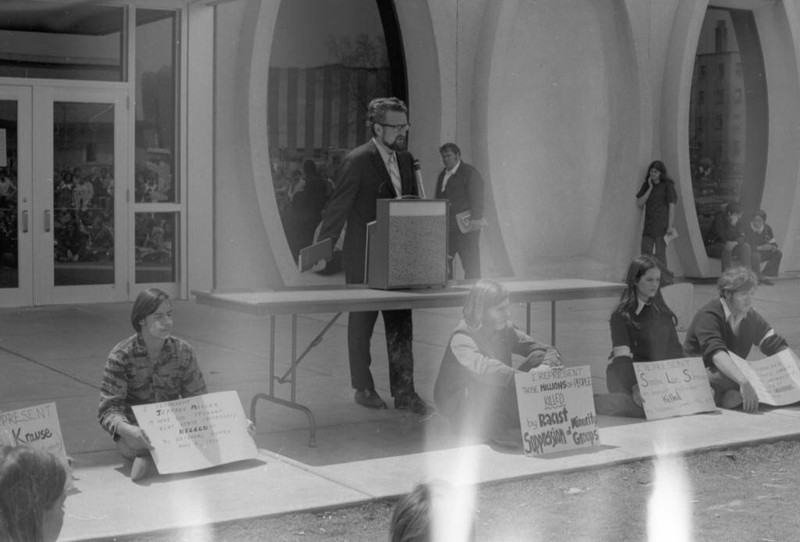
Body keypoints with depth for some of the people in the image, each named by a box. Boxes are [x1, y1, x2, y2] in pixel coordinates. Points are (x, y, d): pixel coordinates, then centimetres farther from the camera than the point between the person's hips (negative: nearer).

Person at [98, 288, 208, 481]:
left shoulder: (183, 351, -1)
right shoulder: (120, 356, -11)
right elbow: (109, 409, -15)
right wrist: (126, 429, -39)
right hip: (137, 430, -3)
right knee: (128, 446, -38)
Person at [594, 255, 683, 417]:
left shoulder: (662, 311, 14)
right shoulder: (622, 315, -7)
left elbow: (675, 350, 15)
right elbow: (622, 355, -19)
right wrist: (635, 388, -35)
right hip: (628, 377, -7)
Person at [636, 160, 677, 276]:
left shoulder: (668, 186, -3)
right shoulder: (646, 185, 11)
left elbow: (672, 206, -8)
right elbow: (640, 203, 2)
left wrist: (670, 226, -15)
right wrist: (650, 188, -5)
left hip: (662, 226, -5)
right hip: (649, 225, 5)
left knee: (660, 254, -11)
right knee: (645, 255, 1)